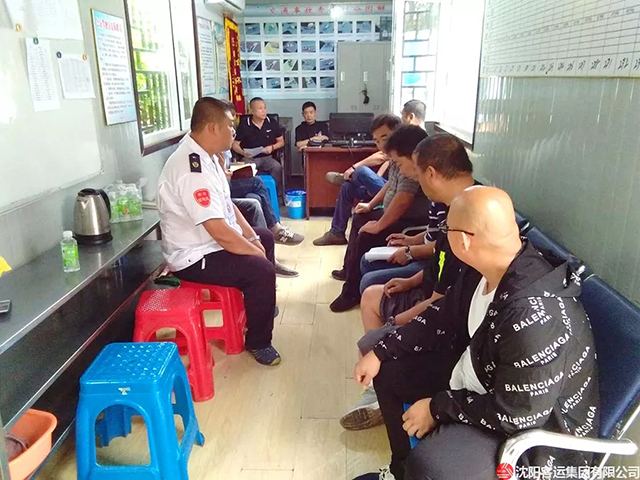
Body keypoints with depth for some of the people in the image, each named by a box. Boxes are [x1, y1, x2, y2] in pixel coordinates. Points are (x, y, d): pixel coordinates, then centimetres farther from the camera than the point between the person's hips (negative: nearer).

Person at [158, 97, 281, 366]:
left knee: (265, 237, 23)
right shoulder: (192, 169, -29)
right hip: (195, 257, -11)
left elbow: (227, 204, 11)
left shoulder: (204, 157, 4)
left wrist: (252, 238, 3)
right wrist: (255, 252, -18)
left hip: (209, 242, 11)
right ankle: (258, 342, -1)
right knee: (261, 271, -24)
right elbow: (220, 231, -32)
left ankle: (259, 304, 41)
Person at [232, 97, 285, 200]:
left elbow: (281, 142, 13)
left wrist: (272, 147, -8)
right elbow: (235, 144, 2)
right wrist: (243, 152, -19)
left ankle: (277, 194, -16)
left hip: (267, 157, 2)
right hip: (250, 158, -2)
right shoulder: (244, 125, -3)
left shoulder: (272, 123, 4)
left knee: (277, 167, -30)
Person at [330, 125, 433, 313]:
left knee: (366, 237, -24)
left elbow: (402, 200, -36)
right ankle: (349, 270, 36)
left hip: (410, 223, -12)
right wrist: (370, 205, 18)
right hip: (392, 214, 12)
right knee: (360, 219, 21)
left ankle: (352, 293, -8)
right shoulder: (399, 159, 4)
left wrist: (378, 226, -27)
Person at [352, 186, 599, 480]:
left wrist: (438, 408, -17)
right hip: (481, 377, 9)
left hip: (534, 430, -8)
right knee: (388, 369, 11)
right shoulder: (485, 268, -10)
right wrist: (380, 352, 2)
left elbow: (515, 414, -29)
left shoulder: (534, 316, -36)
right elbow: (442, 318, 4)